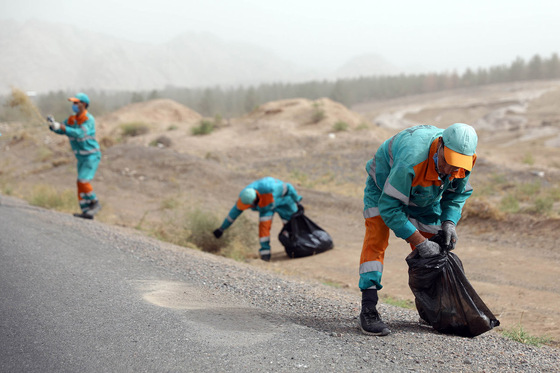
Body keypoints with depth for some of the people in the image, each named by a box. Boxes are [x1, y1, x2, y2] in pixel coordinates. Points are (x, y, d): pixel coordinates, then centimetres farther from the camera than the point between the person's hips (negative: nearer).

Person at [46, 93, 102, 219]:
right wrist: (52, 124, -21)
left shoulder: (88, 119, -16)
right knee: (81, 183, 4)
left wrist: (62, 127, -37)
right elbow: (60, 130, 1)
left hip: (92, 155, -8)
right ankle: (86, 211, 6)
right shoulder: (72, 119, 8)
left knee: (83, 180, -17)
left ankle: (95, 203, 0)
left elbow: (80, 134, -30)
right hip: (81, 157, 8)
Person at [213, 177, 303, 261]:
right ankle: (265, 251, -8)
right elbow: (235, 211, -15)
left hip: (281, 200, -3)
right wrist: (222, 228, -10)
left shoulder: (269, 189, -47)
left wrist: (297, 200, -11)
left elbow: (288, 187, -29)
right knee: (264, 225, -17)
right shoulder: (245, 196, -31)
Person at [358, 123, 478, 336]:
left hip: (424, 198, 5)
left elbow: (458, 193, -4)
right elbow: (389, 207, -38)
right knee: (376, 241, -23)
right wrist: (418, 241, -36)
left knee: (432, 253, 2)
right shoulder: (411, 161, -46)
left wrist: (449, 221, -21)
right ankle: (368, 309, -25)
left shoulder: (464, 162, -26)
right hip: (384, 185, -5)